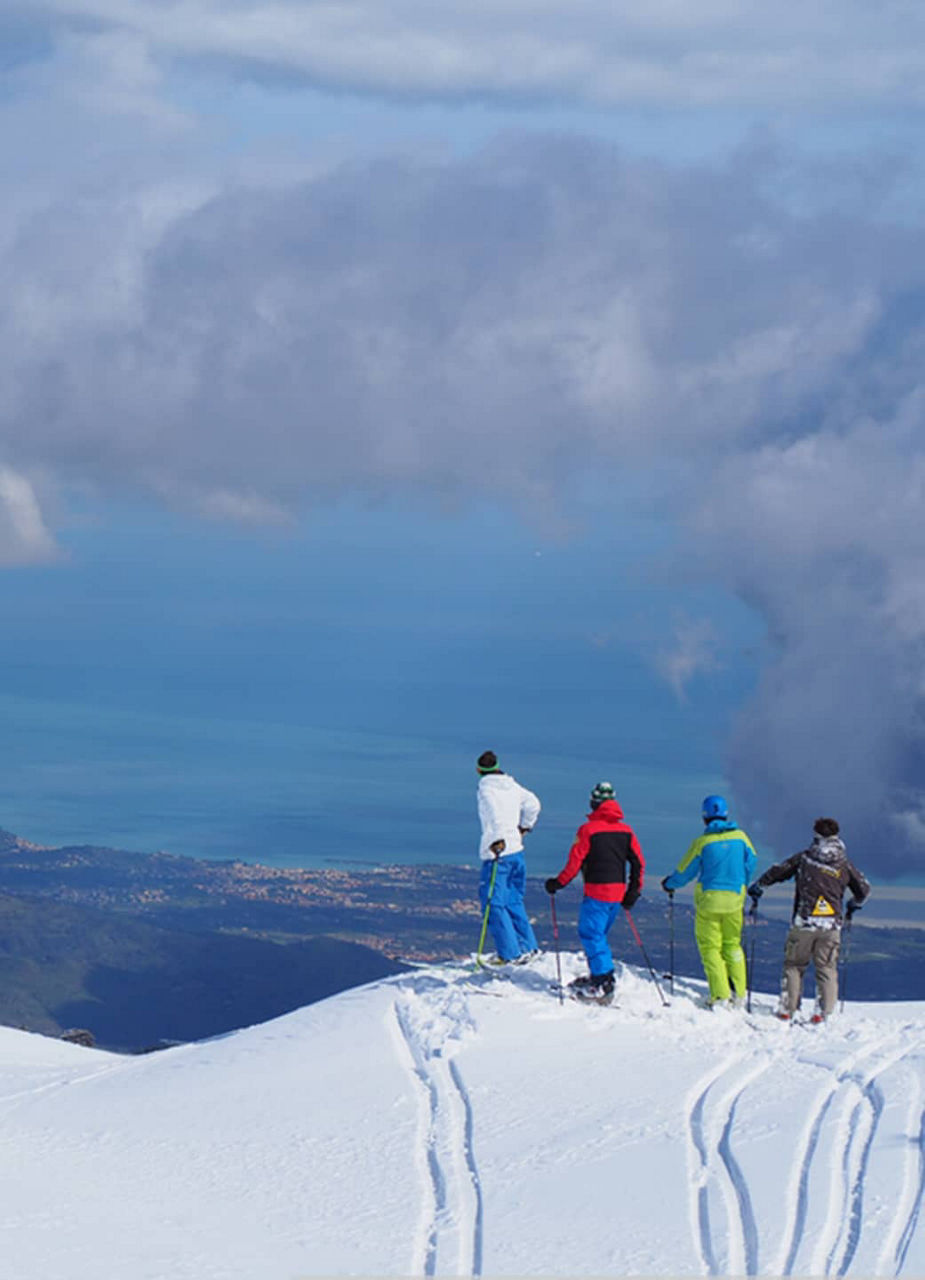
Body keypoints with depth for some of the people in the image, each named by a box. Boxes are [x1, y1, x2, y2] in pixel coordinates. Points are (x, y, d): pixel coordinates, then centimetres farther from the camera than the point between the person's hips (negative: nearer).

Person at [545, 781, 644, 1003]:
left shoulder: (588, 829, -10)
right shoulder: (626, 830, 7)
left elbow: (575, 862, -11)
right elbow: (638, 862, 8)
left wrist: (558, 883, 1)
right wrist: (633, 892, 16)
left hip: (596, 891, -6)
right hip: (618, 891, 6)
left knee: (591, 935, -2)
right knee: (599, 934, 20)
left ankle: (603, 985, -9)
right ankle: (599, 976, 21)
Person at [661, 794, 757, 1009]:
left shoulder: (702, 842, -12)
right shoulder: (740, 837, -2)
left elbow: (685, 871, -3)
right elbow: (751, 862, 11)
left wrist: (669, 884, 17)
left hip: (709, 900, -4)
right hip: (734, 900, 4)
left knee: (710, 947, 4)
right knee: (732, 945, 17)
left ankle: (720, 995, -5)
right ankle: (738, 993, 12)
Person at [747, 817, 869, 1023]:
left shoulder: (805, 857, 2)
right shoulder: (844, 865, 7)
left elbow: (778, 871, 5)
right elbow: (863, 890, 11)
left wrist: (757, 887, 22)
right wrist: (853, 905, 33)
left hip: (803, 923, -1)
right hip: (831, 925, 1)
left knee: (794, 965, 11)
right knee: (826, 969, 8)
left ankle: (787, 1009, 6)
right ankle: (822, 1011, -3)